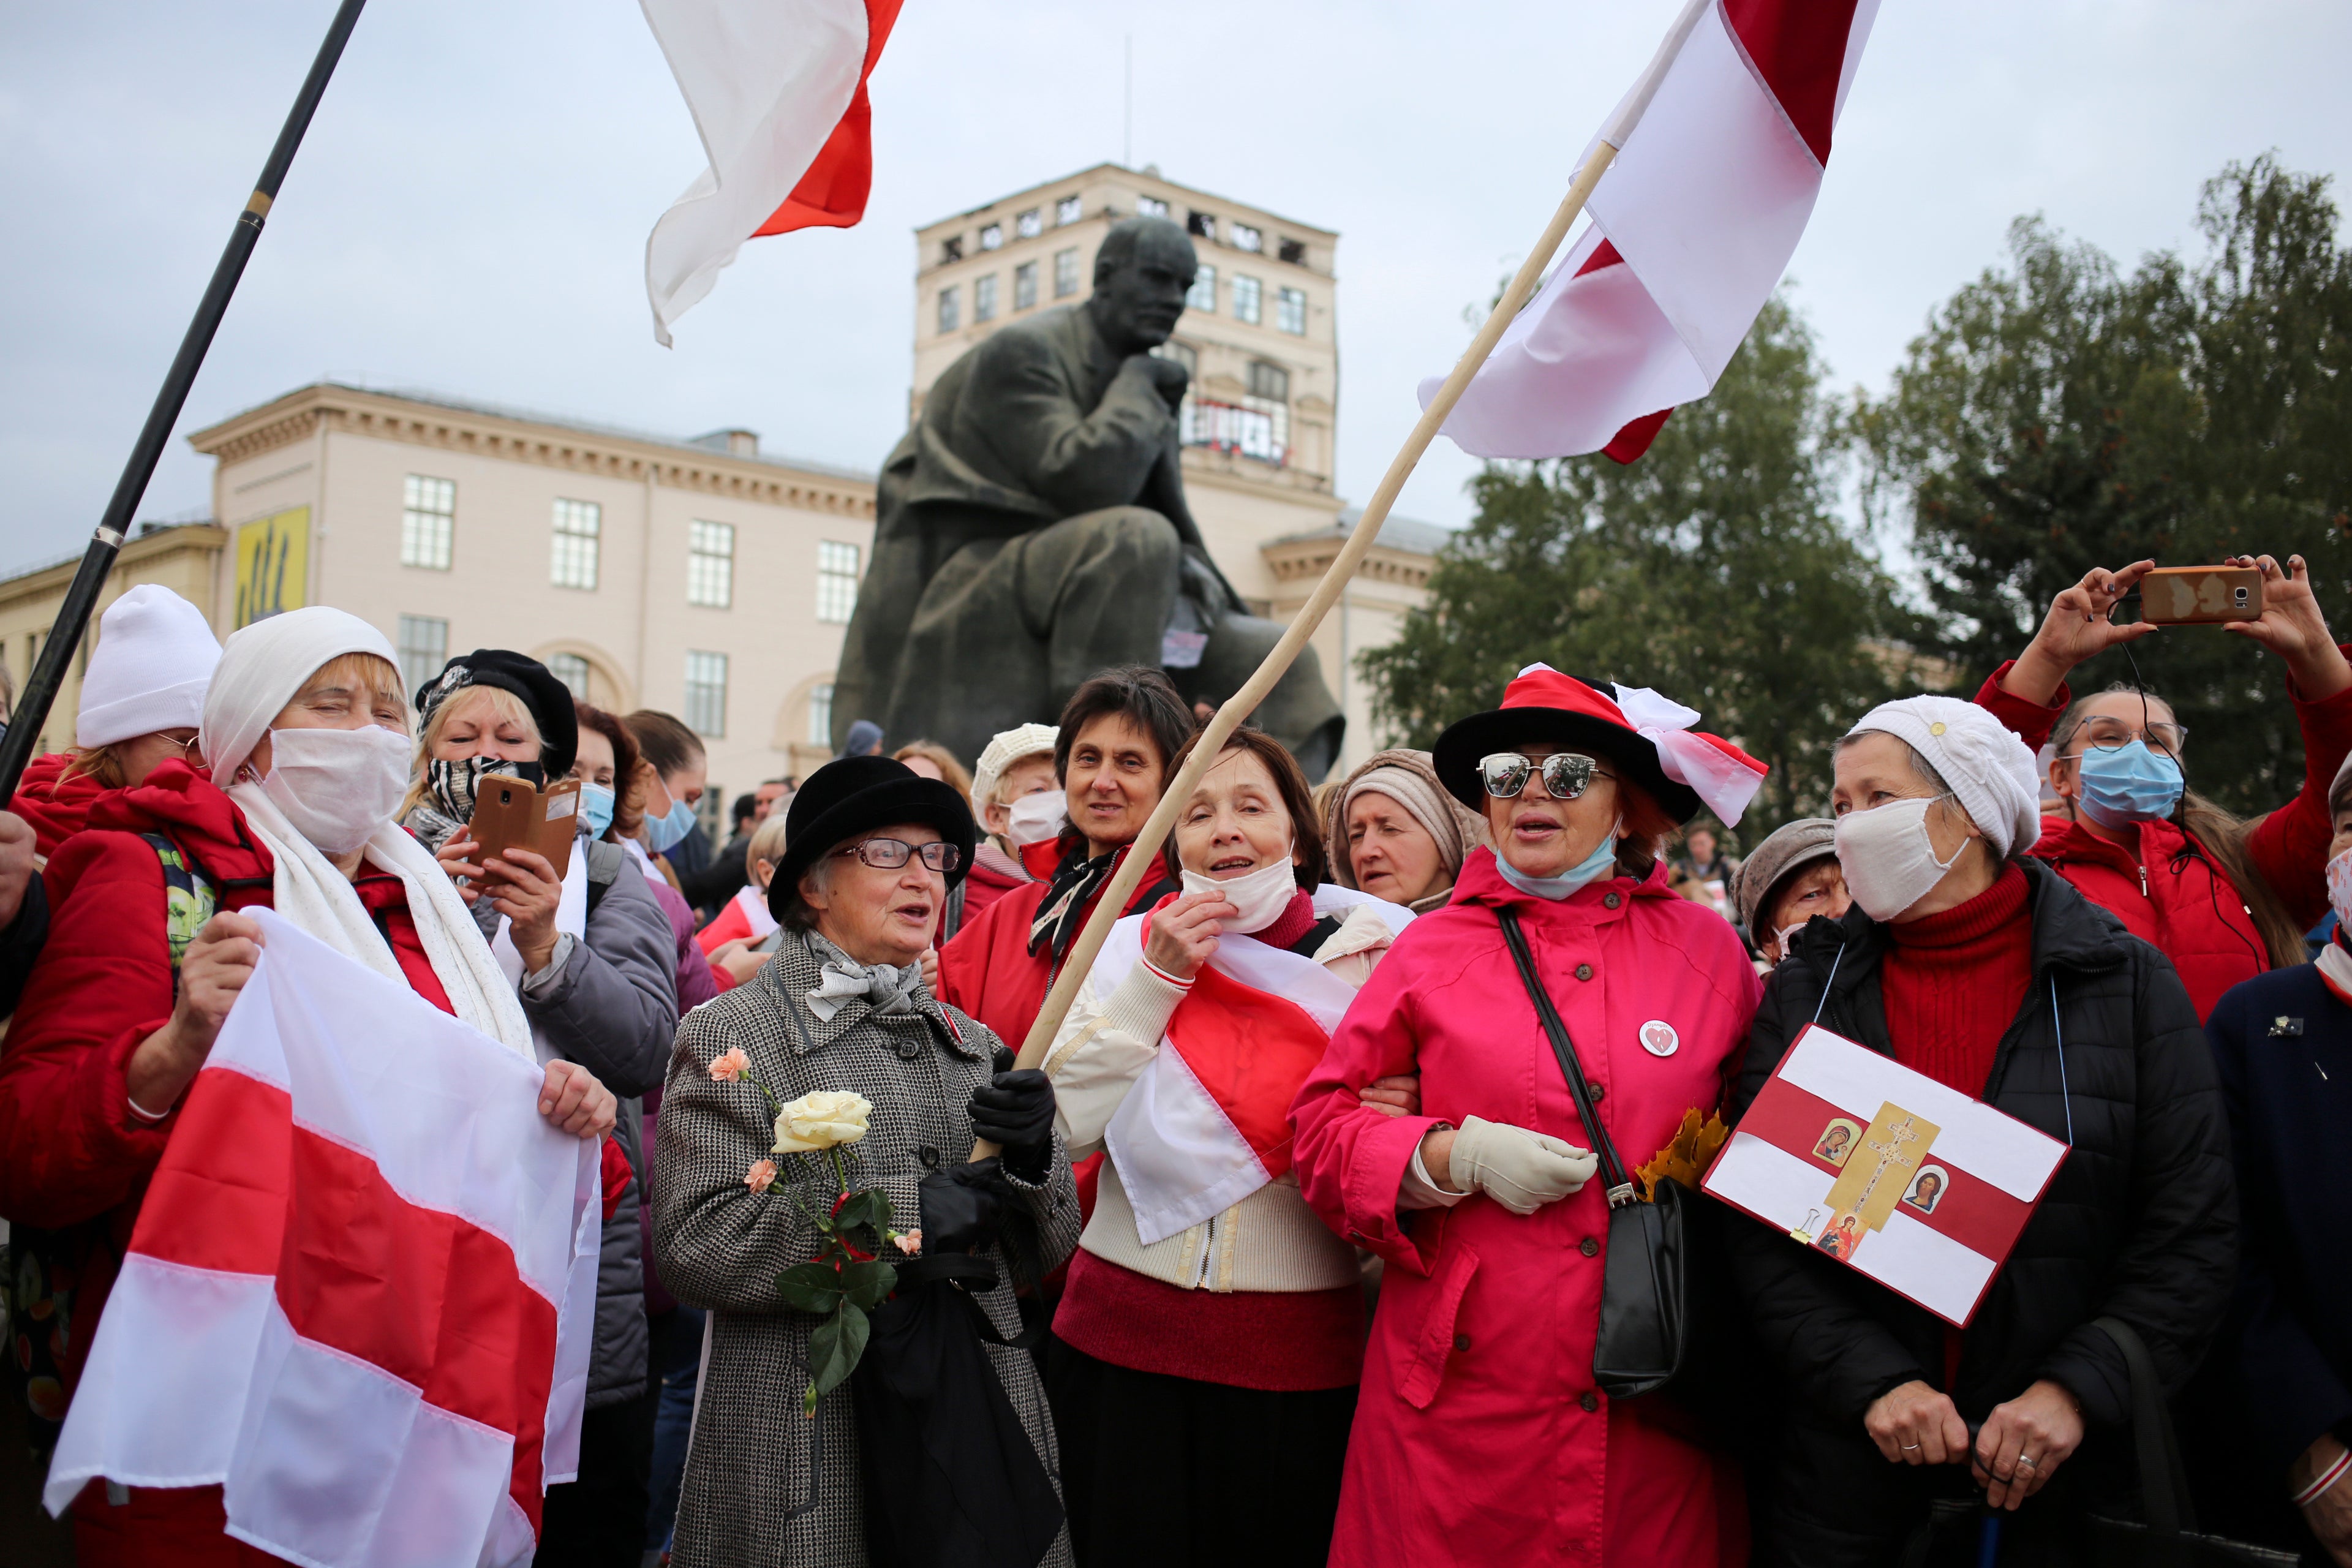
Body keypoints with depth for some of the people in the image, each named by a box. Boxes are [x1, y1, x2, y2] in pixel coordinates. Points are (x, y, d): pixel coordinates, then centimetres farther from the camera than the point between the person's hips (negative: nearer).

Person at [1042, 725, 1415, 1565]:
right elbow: (1067, 1124, -5)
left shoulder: (1373, 952, -1)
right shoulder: (1131, 947, 5)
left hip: (1305, 1355, -1)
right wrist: (1156, 978, -10)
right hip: (1128, 1340, 1)